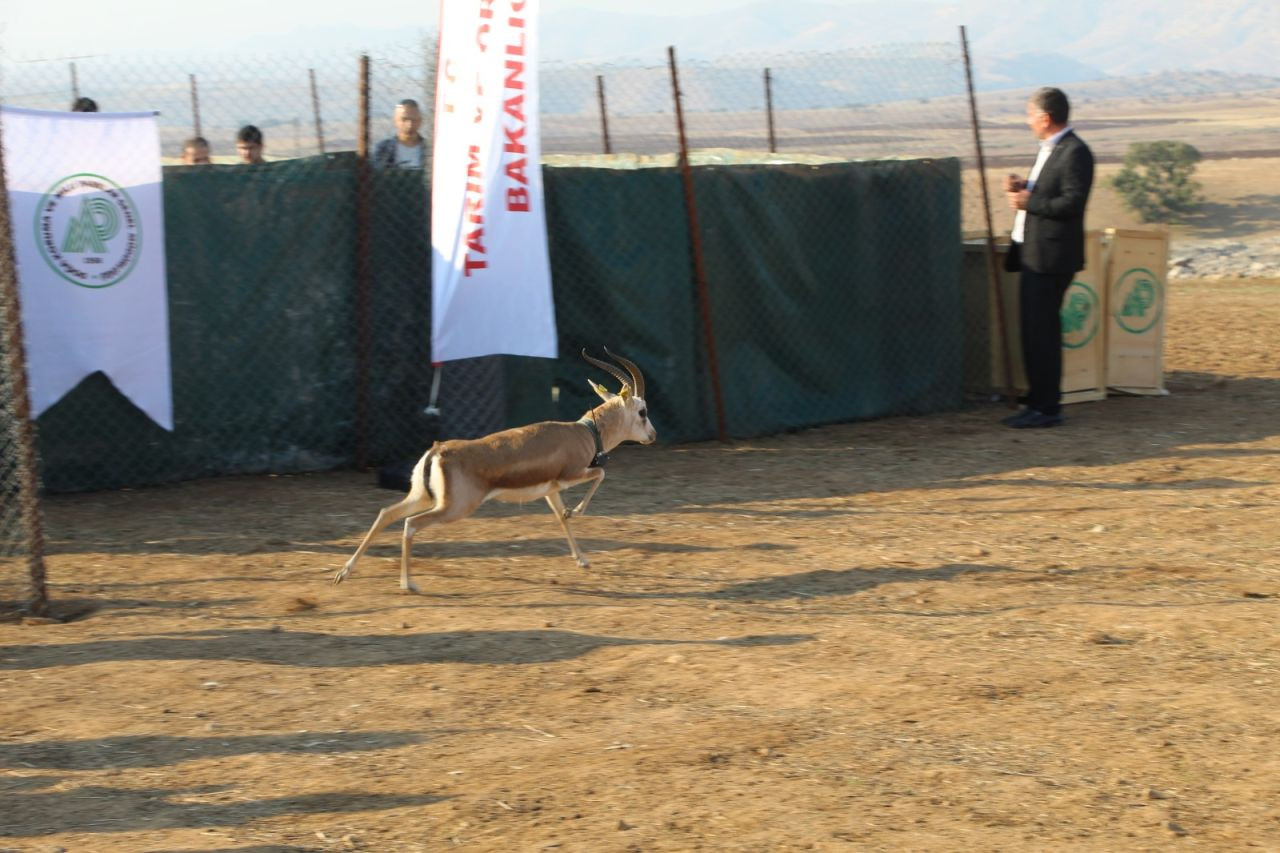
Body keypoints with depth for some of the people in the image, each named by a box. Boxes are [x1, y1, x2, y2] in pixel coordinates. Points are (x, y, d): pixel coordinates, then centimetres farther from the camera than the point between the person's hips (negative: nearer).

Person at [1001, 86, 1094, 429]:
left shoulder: (1074, 153, -14)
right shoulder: (1050, 149, 17)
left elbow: (1072, 202, -22)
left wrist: (1029, 201, -16)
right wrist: (1023, 188, 6)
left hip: (1051, 258, -10)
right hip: (1034, 254, 10)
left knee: (1042, 331, -7)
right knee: (1033, 330, 13)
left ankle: (1047, 407, -2)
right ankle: (1039, 402, 20)